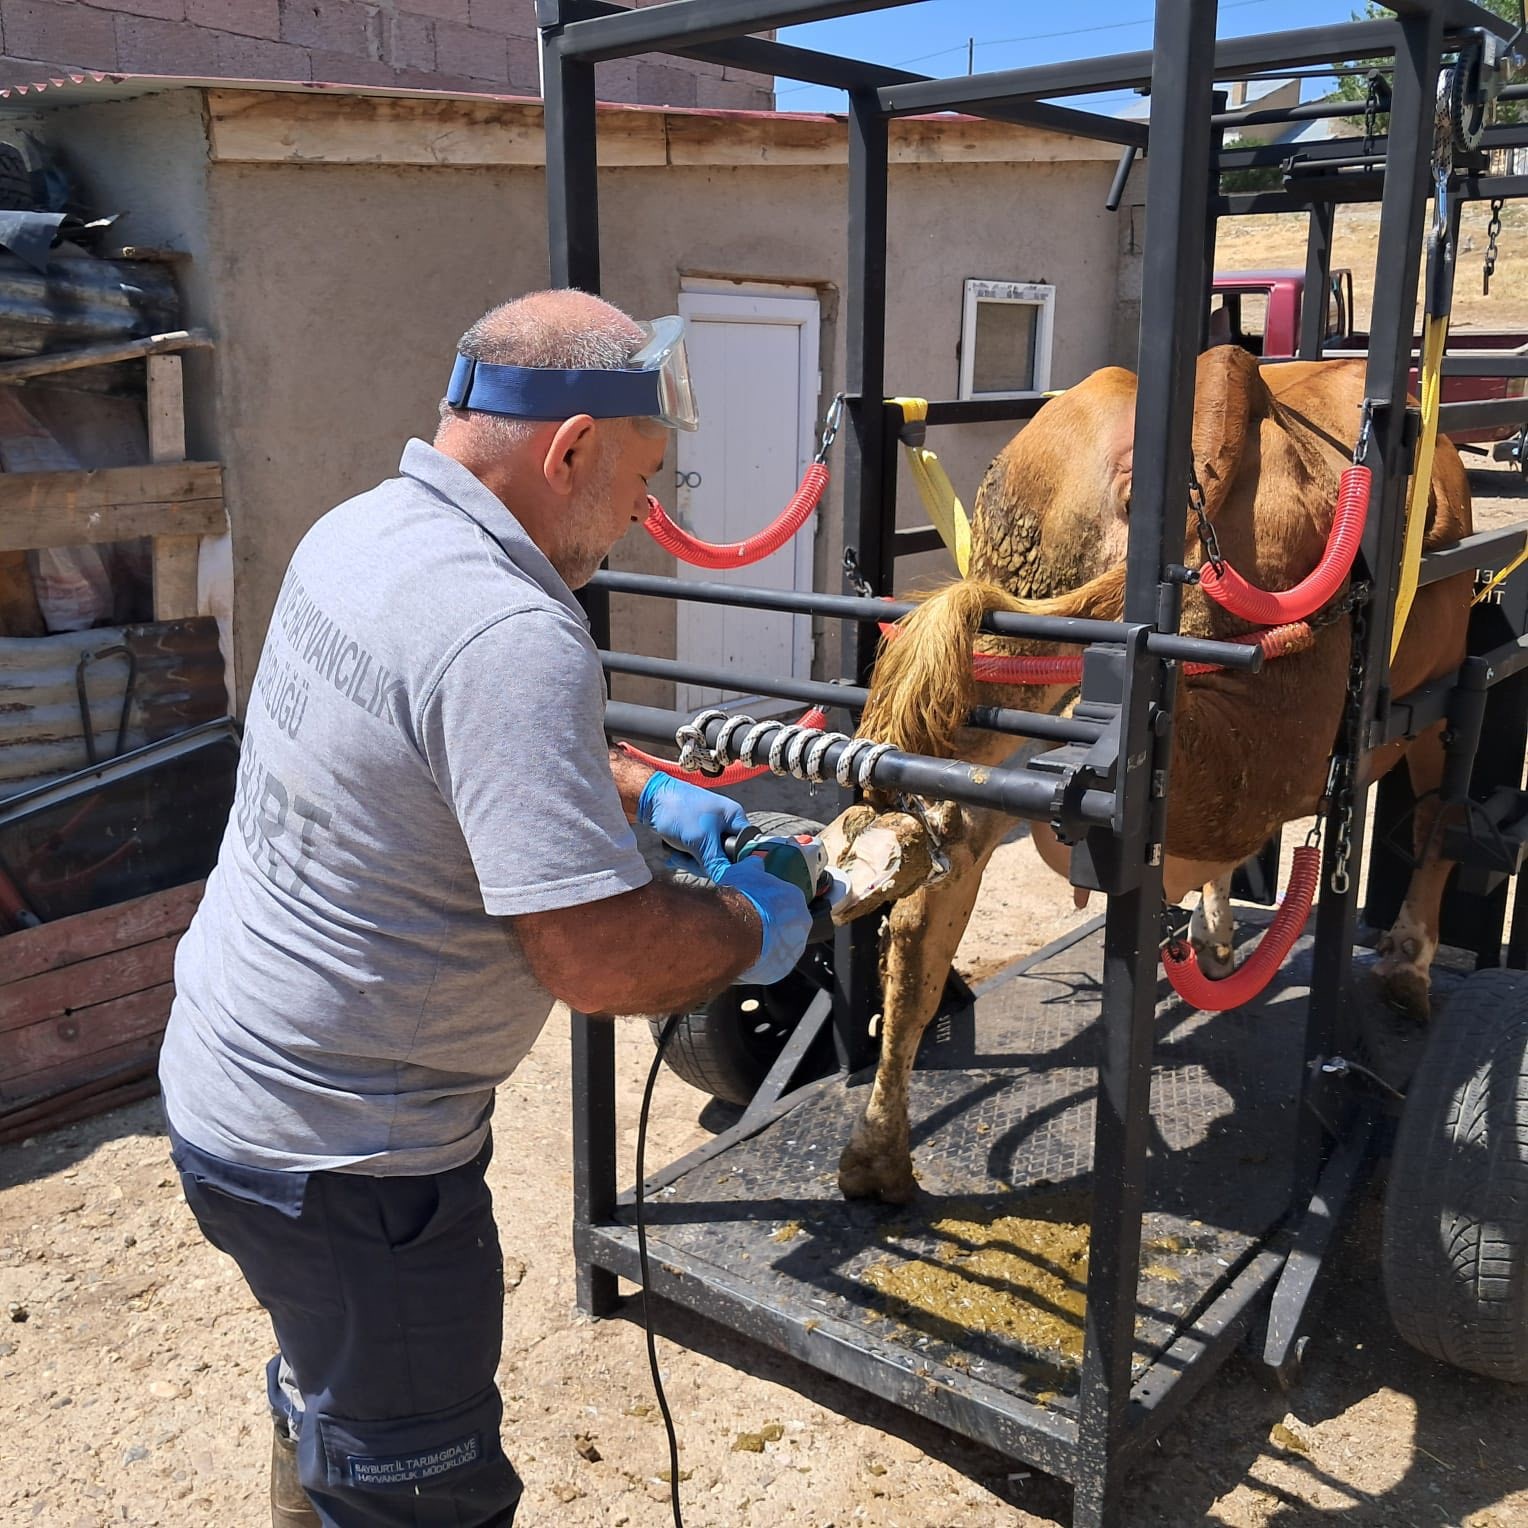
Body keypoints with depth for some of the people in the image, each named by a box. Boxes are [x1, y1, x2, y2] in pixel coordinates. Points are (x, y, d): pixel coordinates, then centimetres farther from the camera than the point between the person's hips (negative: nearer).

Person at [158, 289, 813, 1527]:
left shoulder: (357, 533, 1)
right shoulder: (510, 636, -30)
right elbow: (597, 958, -30)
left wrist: (648, 795, 13)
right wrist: (750, 931, -11)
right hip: (341, 1160, -9)